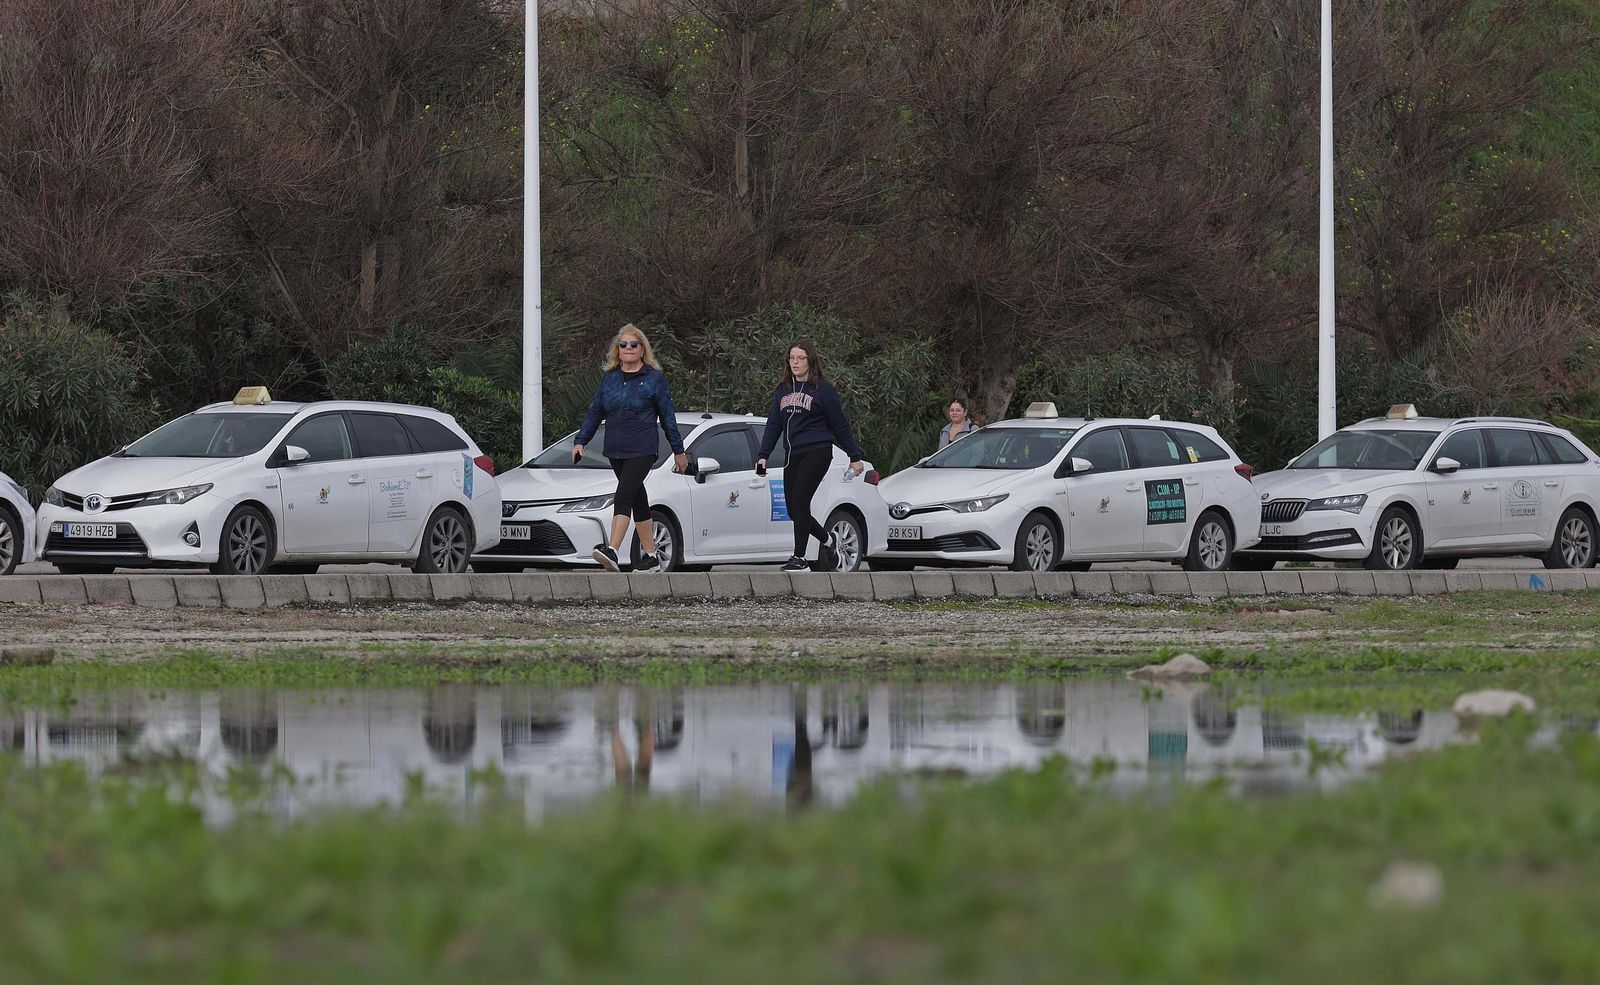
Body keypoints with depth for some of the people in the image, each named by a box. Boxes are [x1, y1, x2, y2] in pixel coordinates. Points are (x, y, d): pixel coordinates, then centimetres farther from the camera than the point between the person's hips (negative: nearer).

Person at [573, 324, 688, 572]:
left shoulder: (654, 378, 0)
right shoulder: (609, 377, 12)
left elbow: (667, 416, 3)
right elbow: (595, 412, 16)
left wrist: (678, 450, 6)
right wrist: (580, 441, 6)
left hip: (642, 449, -5)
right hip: (615, 451, 5)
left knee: (624, 495, -19)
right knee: (638, 500, 12)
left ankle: (612, 551, -31)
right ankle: (650, 556, 19)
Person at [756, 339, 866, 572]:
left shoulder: (823, 389, -1)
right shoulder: (783, 390, 15)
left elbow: (840, 426, 2)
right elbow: (773, 426, 16)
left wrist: (855, 457, 4)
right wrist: (763, 455, 6)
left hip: (816, 453, -6)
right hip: (794, 455, 6)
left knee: (799, 502, -15)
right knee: (794, 509, 4)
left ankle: (800, 558, -12)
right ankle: (828, 542, 27)